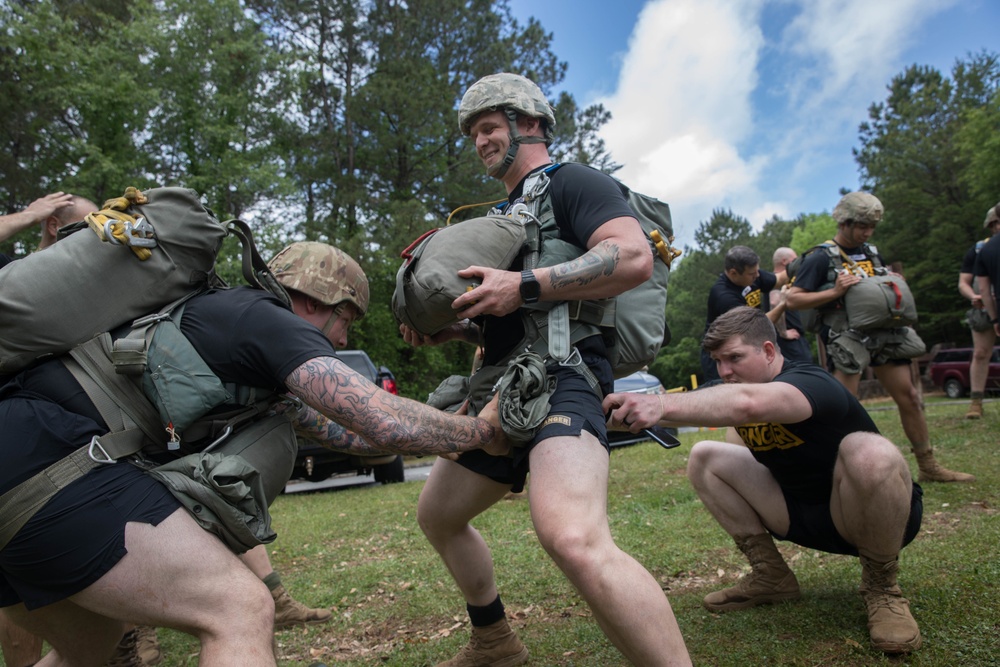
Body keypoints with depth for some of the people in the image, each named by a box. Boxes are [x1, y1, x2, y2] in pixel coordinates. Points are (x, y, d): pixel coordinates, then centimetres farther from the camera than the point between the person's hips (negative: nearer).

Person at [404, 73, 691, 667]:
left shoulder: (571, 182, 0)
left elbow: (634, 257, -19)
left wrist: (523, 286, -23)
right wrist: (447, 330, 11)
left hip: (562, 376, -10)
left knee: (574, 539, -35)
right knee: (437, 516, 21)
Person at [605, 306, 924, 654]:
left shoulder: (812, 383, -30)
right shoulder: (730, 389, 2)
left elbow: (747, 403, -50)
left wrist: (663, 405, -63)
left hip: (873, 512, -7)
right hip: (802, 513, 7)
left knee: (869, 452, -40)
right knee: (704, 458, -6)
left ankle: (881, 586, -14)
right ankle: (770, 575, 3)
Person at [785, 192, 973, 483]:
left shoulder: (871, 252, 15)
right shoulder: (821, 257, -7)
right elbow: (792, 299, -13)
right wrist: (834, 292, -22)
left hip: (885, 335, 7)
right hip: (846, 338, -7)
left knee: (910, 398, 10)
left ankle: (929, 467, 23)